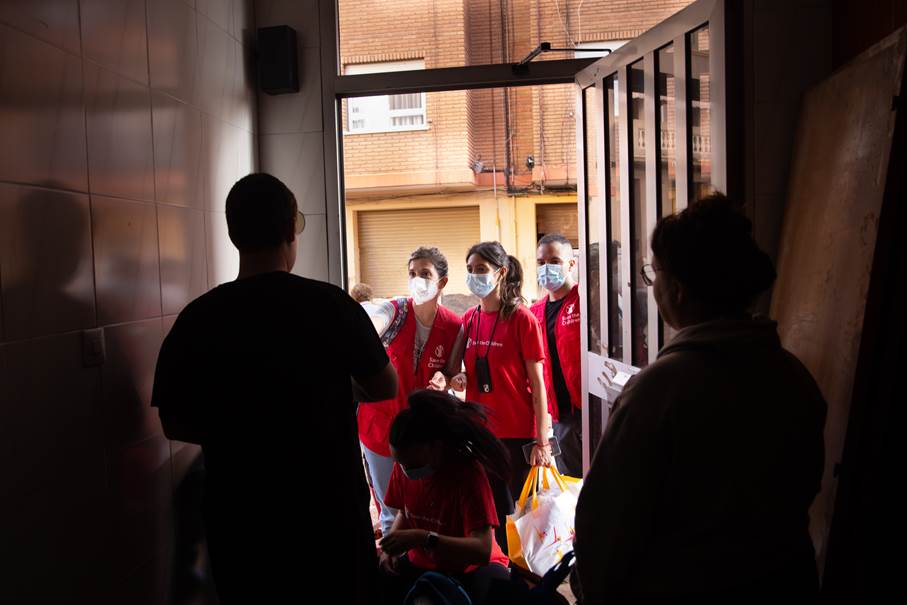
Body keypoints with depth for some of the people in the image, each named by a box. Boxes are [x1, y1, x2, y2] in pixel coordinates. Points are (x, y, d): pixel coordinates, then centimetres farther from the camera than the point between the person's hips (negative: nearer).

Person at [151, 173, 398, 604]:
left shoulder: (196, 318, -9)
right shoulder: (330, 303, -13)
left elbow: (176, 423, -1)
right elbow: (385, 387, -2)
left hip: (239, 517, 2)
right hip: (331, 510, -1)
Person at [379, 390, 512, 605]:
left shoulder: (469, 473, -24)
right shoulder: (404, 466, -7)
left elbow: (483, 550, -30)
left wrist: (422, 538, -39)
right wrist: (391, 547, -9)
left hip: (471, 568, -4)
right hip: (420, 565, 5)